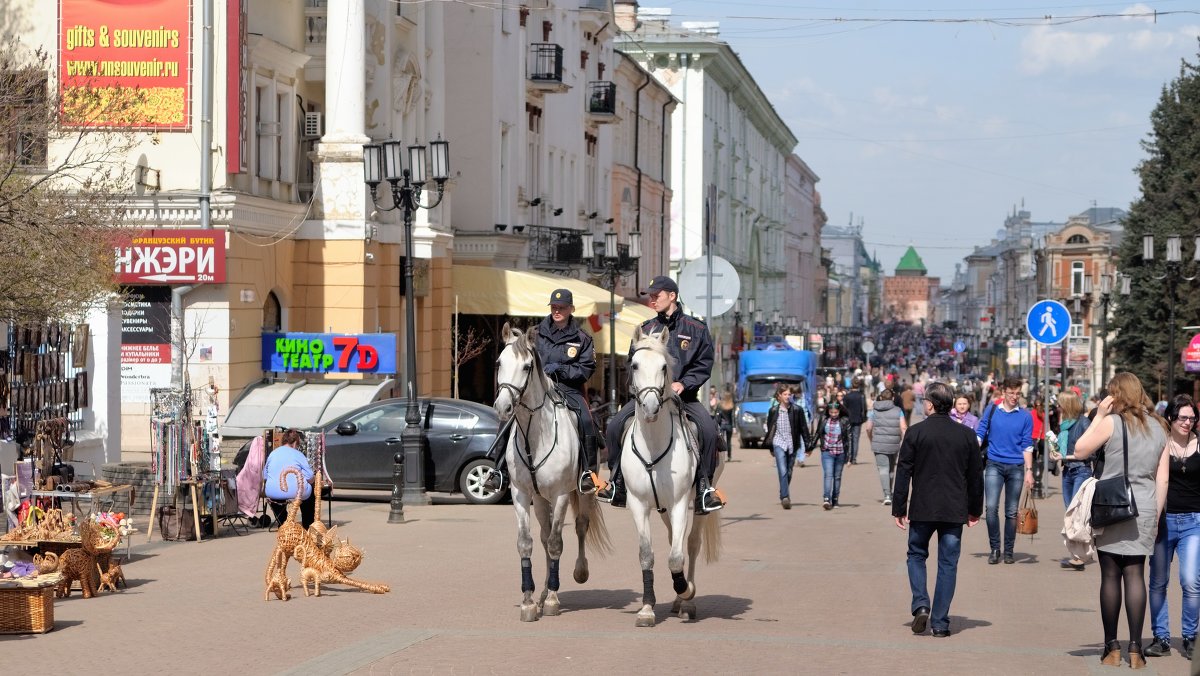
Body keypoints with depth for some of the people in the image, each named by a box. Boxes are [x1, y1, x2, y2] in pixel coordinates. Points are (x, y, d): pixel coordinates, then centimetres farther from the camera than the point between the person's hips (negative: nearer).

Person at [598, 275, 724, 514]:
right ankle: (617, 483, -5)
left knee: (708, 428, -28)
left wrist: (683, 383, -14)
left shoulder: (695, 328, 3)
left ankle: (705, 486, -16)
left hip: (684, 393, -2)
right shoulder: (646, 329, 11)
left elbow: (704, 364, 0)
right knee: (615, 425, -18)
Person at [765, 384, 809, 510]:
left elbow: (804, 428, 3)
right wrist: (770, 447, 15)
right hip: (779, 443, -1)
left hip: (792, 444, 1)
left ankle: (784, 494, 28)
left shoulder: (797, 410, 1)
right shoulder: (774, 411, 3)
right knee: (783, 471, -16)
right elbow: (769, 429, 12)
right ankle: (785, 497, -23)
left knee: (789, 472, 9)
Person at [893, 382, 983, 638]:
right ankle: (940, 622, 4)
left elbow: (903, 473, -4)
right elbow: (976, 475, 8)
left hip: (922, 510, -2)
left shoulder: (916, 432, -6)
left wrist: (899, 508, 3)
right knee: (948, 564, 6)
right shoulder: (966, 435, 3)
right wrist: (975, 510, 18)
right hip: (954, 511, 2)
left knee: (916, 555, 17)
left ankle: (920, 604, -3)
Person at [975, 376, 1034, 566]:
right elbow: (979, 434, 5)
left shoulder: (1025, 416, 3)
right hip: (994, 465, -1)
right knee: (991, 507, -13)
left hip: (1016, 468, 1)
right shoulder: (991, 411, 4)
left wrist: (1029, 470, -2)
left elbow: (1027, 445, 4)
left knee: (1011, 512, 6)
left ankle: (1009, 551, 15)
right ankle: (994, 548, -2)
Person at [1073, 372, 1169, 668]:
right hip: (1144, 511, 4)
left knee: (1110, 575, 2)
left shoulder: (1112, 422, -7)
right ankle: (1135, 649, -2)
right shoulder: (1158, 427, 9)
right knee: (1135, 575, 3)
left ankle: (1112, 648, 4)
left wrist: (1098, 416, 2)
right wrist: (1156, 515, 16)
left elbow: (1080, 450, -1)